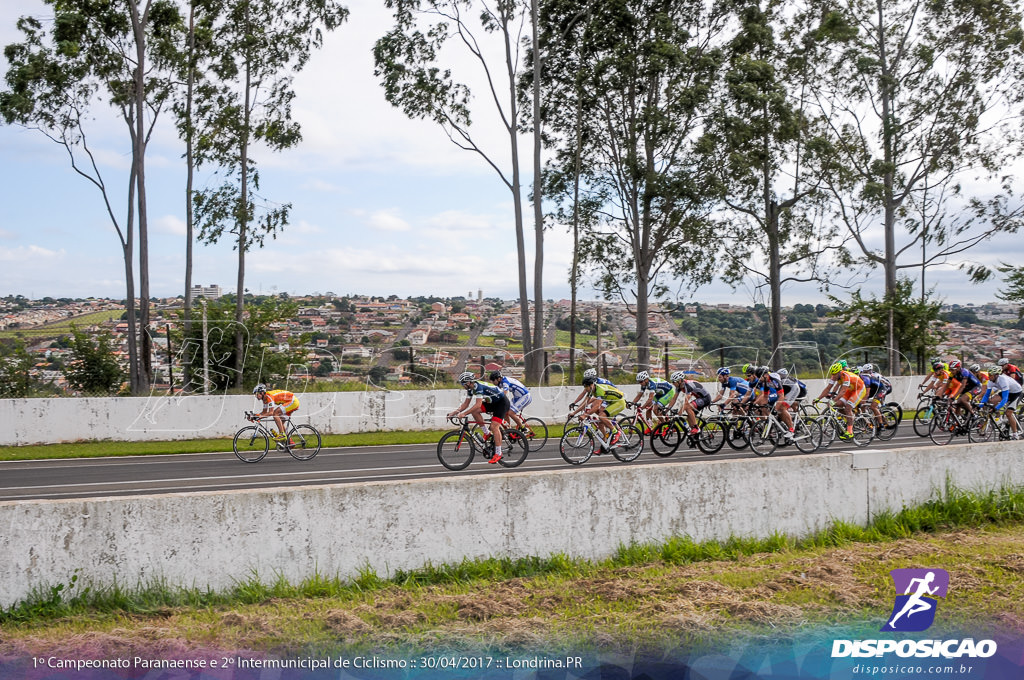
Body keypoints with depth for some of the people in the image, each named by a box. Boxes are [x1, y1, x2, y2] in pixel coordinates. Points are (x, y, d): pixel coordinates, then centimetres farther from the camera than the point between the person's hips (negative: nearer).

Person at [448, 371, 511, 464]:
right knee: (474, 411, -7)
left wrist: (464, 414, -37)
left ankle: (498, 453, -14)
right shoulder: (470, 389, 1)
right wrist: (455, 412, -6)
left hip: (502, 402, -9)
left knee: (494, 426, -20)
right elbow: (466, 404, 8)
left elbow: (478, 405, -36)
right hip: (492, 403, 9)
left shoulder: (478, 386, -28)